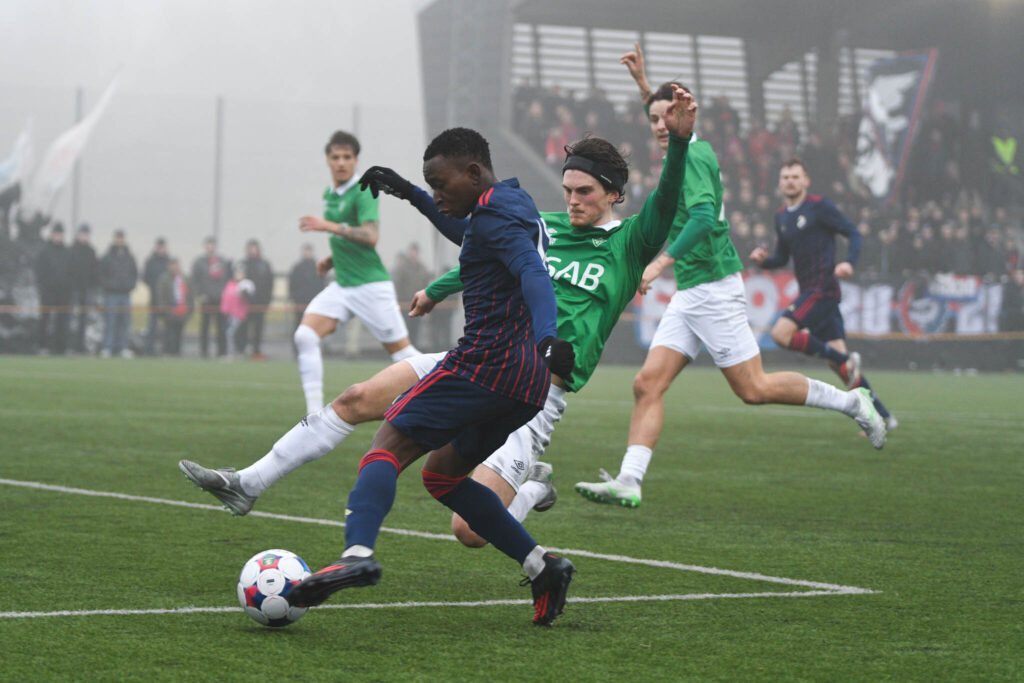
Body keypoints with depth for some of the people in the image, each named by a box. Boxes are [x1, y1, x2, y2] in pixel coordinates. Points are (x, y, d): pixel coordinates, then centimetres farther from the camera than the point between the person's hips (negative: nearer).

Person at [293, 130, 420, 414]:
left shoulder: (363, 193, -12)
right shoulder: (329, 194, 13)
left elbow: (370, 237, -26)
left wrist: (329, 226, -32)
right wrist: (331, 260, 12)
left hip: (371, 285, -7)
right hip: (341, 285, 7)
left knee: (400, 350, -3)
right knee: (305, 336, -12)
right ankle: (315, 415, -11)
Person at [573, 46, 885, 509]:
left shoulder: (692, 158, -13)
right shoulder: (693, 150, 13)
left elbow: (703, 218, -28)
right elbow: (663, 117, 37)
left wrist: (662, 262, -33)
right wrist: (643, 83, 30)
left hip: (713, 288, -9)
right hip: (689, 294, 9)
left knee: (752, 389, -5)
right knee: (648, 384, -2)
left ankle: (849, 402, 10)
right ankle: (628, 483, -8)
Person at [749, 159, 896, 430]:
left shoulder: (819, 206, -5)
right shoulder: (781, 217, 18)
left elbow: (854, 234, -5)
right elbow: (782, 257, 24)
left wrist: (849, 262, -23)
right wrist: (763, 260, 2)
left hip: (823, 289, -8)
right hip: (809, 292, 8)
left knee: (781, 333, -20)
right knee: (838, 361, 3)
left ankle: (844, 359, -10)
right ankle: (883, 416, 7)